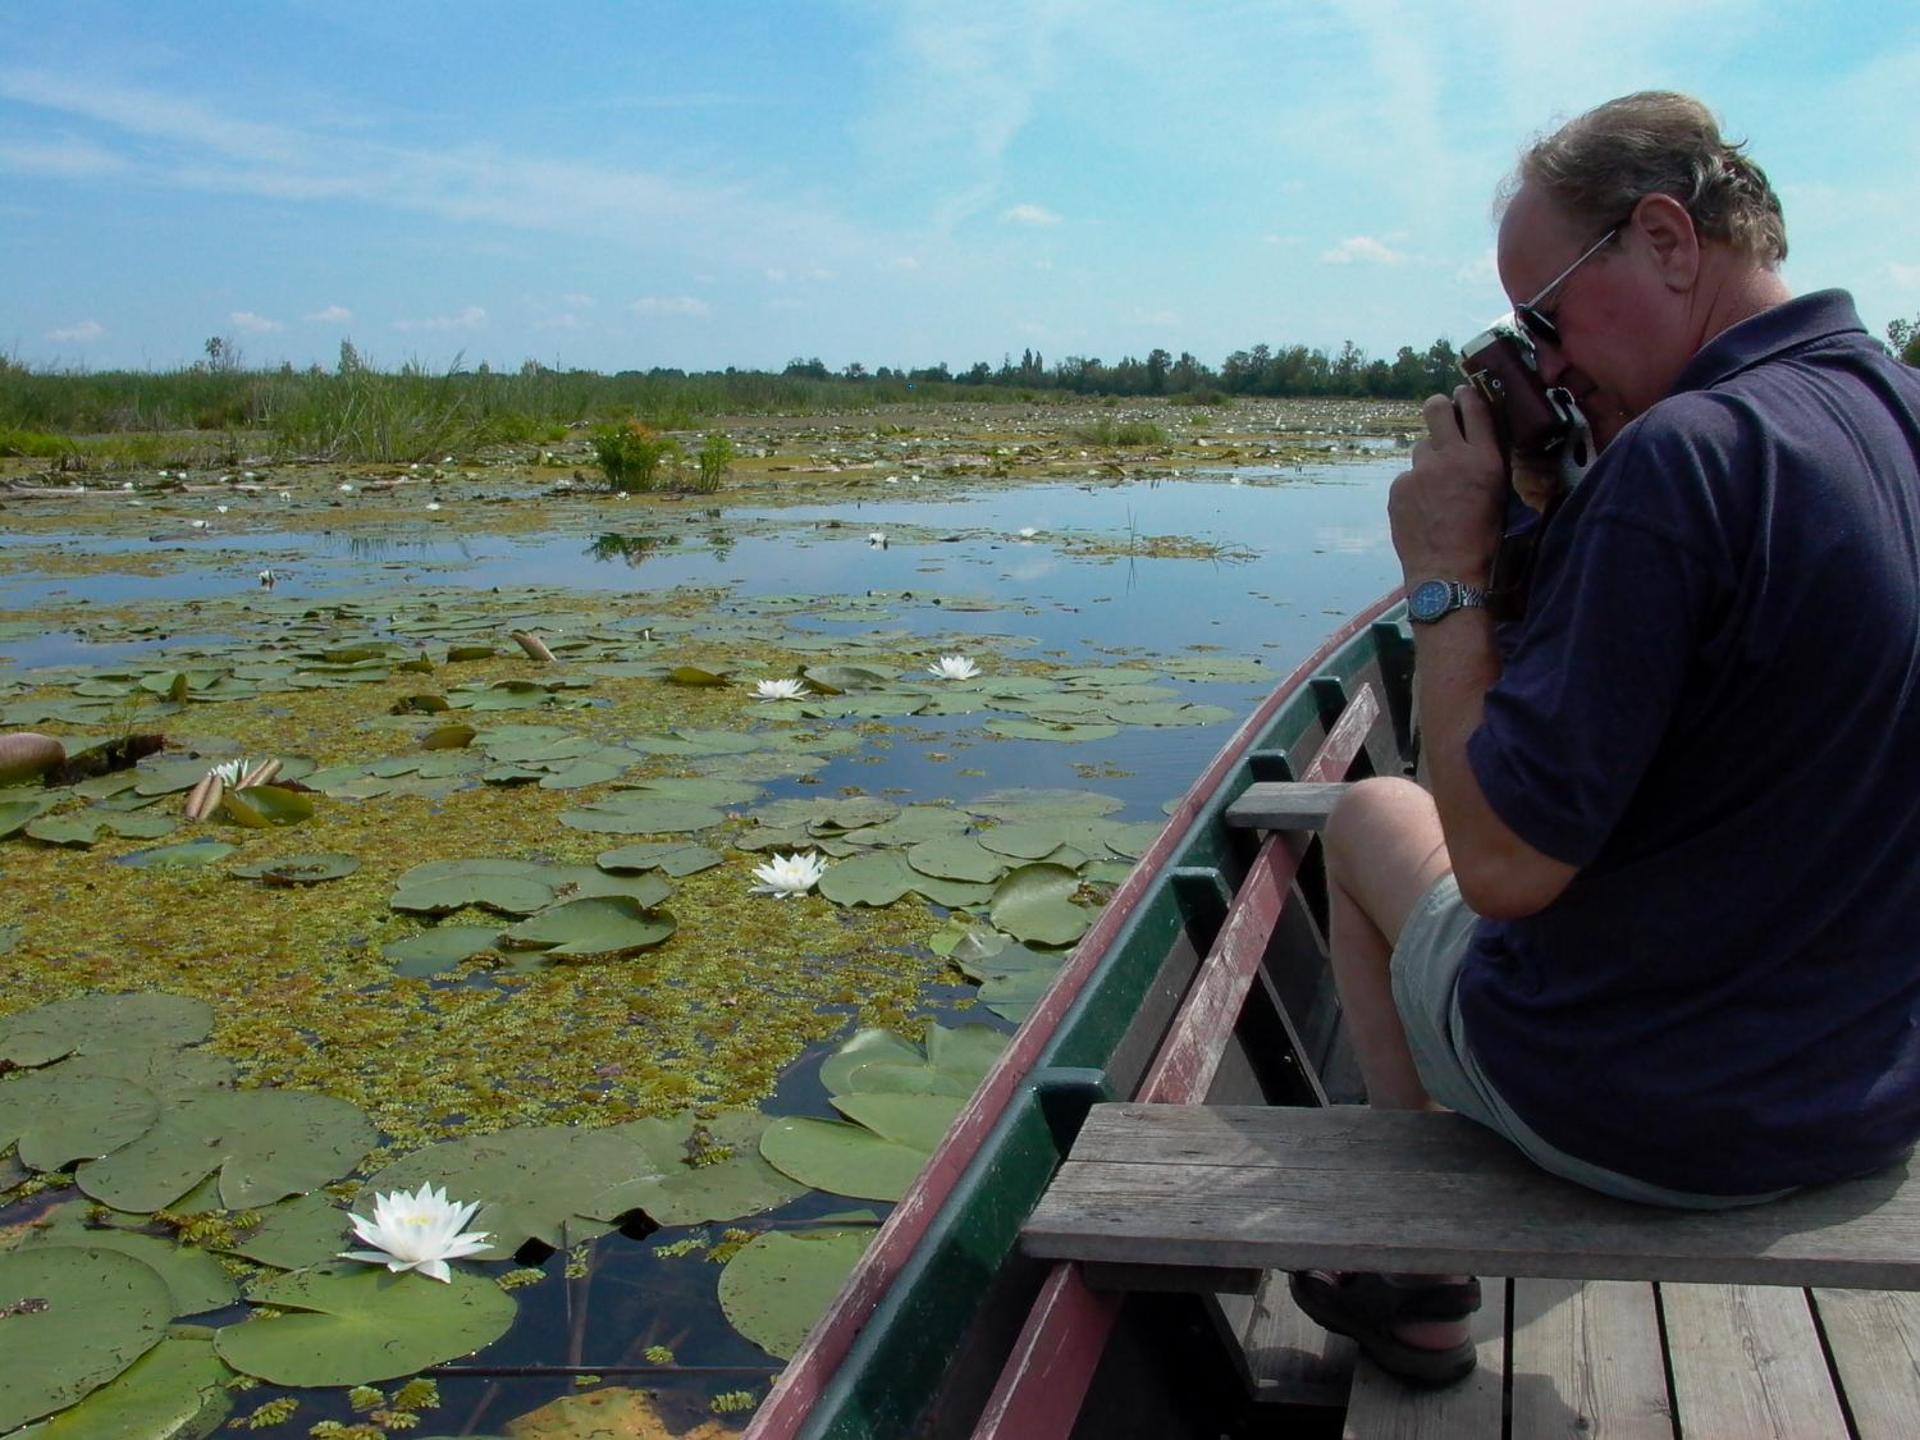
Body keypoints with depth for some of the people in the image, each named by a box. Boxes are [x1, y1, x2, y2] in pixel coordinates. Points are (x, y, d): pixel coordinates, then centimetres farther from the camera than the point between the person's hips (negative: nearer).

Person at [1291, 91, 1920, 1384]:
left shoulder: (1682, 456, -27)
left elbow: (1501, 863, -26)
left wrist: (1447, 576, -16)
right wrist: (1559, 525, 6)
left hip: (1645, 1115, -8)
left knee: (1373, 815, 16)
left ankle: (1425, 1270, 24)